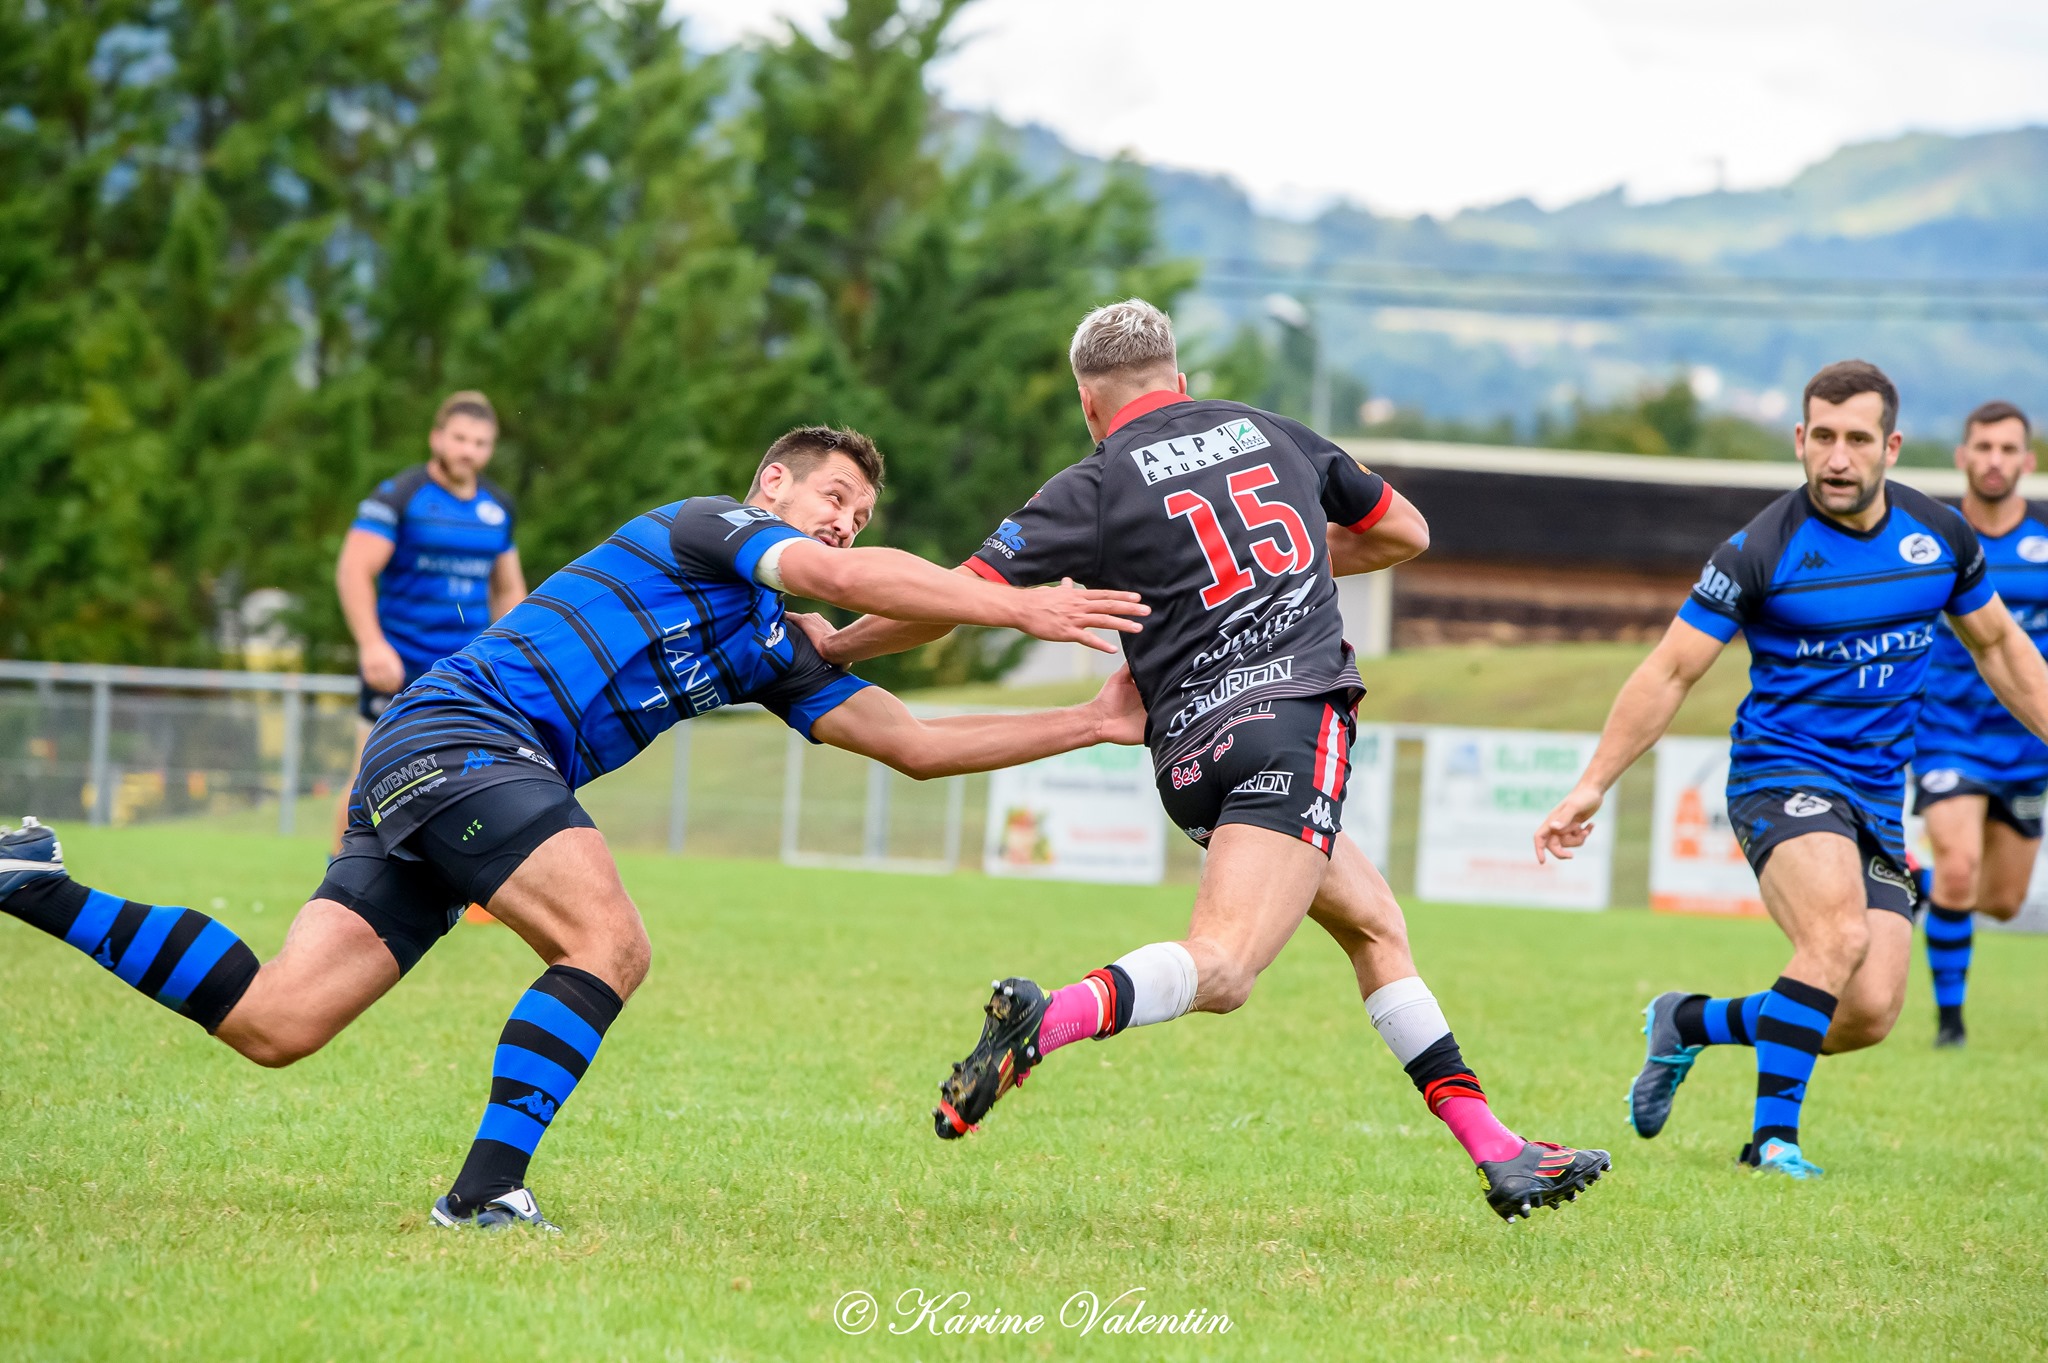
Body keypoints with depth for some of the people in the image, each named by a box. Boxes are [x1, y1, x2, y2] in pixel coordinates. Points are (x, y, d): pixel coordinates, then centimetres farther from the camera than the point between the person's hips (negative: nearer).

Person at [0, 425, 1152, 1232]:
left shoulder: (774, 654, 23)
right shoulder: (709, 526, 1)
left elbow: (913, 741, 22)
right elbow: (845, 579, -17)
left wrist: (1094, 724, 18)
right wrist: (1022, 608, -17)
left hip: (427, 777, 9)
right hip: (457, 734, -9)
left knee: (272, 1023, -1)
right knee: (610, 943, -22)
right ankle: (488, 1191, -25)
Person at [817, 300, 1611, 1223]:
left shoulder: (1095, 489, 8)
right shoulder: (1272, 433, 16)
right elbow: (1403, 531, 30)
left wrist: (829, 648, 15)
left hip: (1194, 747, 2)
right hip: (1294, 719, -2)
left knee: (1373, 923, 19)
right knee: (1219, 967, -19)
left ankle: (1497, 1153, 14)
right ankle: (1049, 1020, -46)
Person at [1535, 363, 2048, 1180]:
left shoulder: (1940, 536, 3)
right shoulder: (1760, 552, -10)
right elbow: (1671, 671, -5)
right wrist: (1592, 787, -8)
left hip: (1879, 800, 5)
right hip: (1782, 776, -5)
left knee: (1868, 1014, -7)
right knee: (1838, 934, -32)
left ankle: (1691, 1023, 17)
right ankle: (1773, 1136, -22)